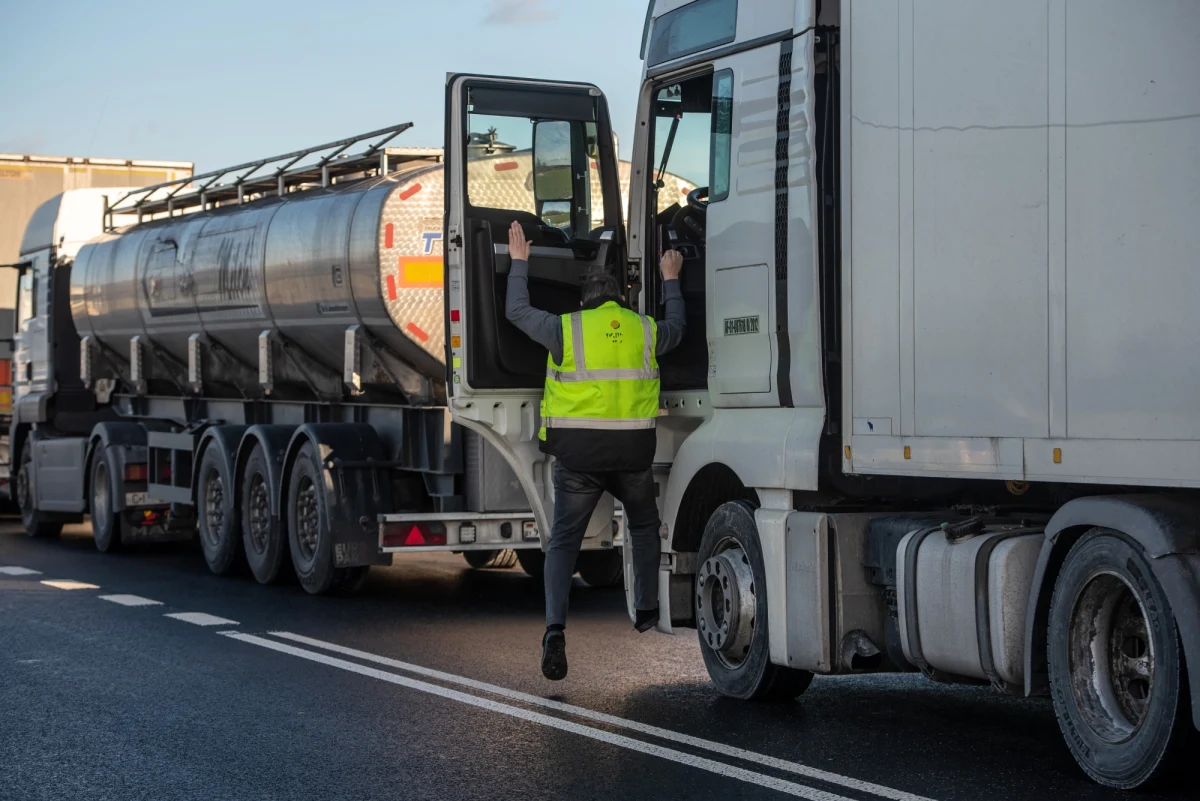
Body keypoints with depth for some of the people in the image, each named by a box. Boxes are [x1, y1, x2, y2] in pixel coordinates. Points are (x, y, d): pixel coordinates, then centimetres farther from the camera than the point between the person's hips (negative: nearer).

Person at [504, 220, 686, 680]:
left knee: (564, 542, 2)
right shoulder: (645, 331, 7)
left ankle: (555, 626, -15)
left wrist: (519, 261, 25)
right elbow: (677, 327, 30)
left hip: (578, 453, -2)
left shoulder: (566, 329, -1)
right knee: (644, 527, 27)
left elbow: (517, 311, 13)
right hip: (633, 452, 2)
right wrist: (671, 280, 45)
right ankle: (646, 611, 30)